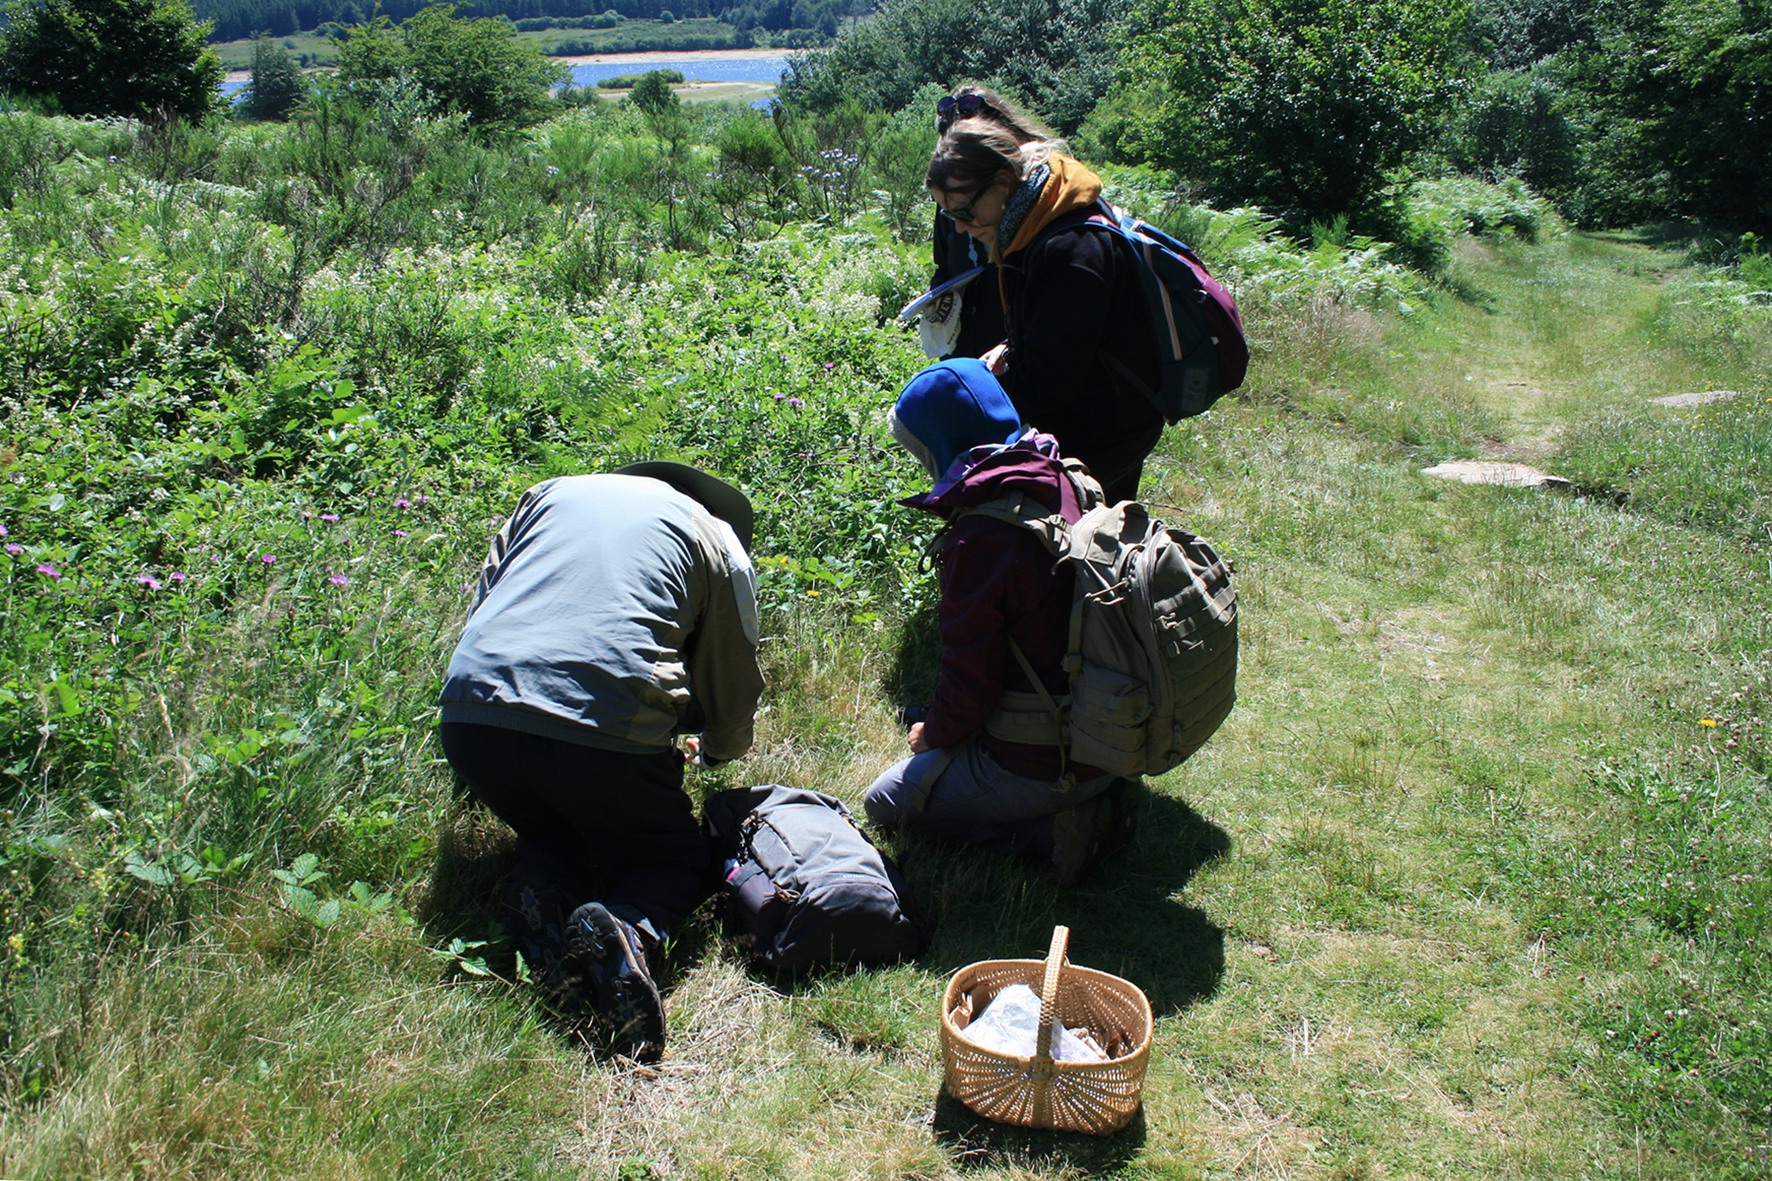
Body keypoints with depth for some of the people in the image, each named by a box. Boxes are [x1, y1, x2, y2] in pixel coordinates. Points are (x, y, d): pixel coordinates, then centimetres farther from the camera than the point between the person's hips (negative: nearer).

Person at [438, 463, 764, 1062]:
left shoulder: (552, 491, 26)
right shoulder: (718, 540, 17)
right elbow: (732, 684, 21)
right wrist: (717, 749, 44)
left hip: (470, 717, 4)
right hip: (606, 735, -4)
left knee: (555, 831, 32)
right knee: (679, 858, 20)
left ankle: (537, 897, -3)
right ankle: (625, 930, -14)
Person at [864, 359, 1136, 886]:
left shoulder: (980, 540, -26)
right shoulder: (1071, 486, -1)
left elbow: (969, 674, -19)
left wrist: (936, 733, 4)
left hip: (1041, 764, -8)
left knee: (886, 801, 11)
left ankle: (1053, 828, -4)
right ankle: (1092, 796, 12)